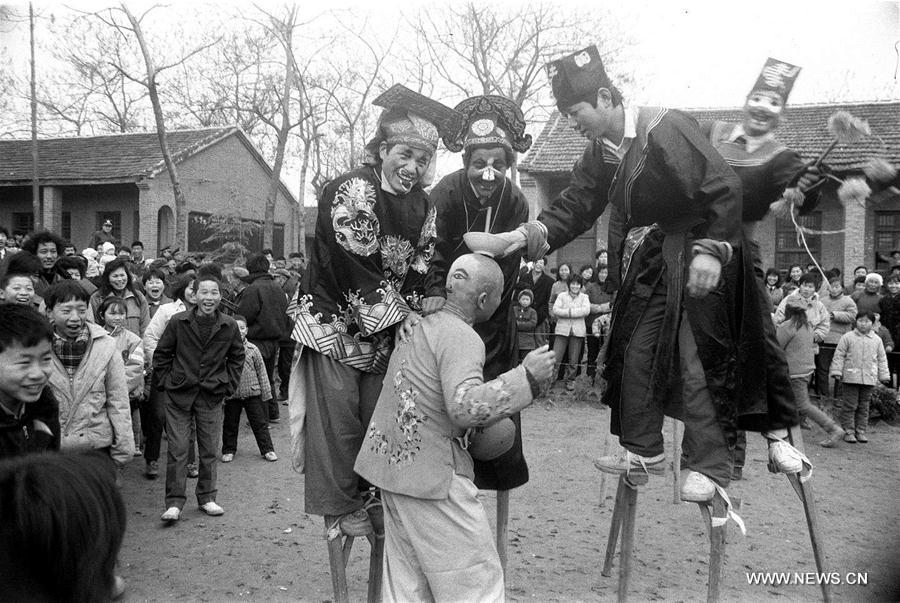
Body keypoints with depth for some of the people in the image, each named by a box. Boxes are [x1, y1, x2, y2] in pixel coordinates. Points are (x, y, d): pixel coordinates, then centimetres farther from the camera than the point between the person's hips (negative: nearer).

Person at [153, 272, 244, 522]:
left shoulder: (229, 326, -2)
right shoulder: (178, 322, -6)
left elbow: (237, 357, 11)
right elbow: (161, 354, 4)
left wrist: (229, 385, 4)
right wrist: (166, 382, -1)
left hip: (212, 396, 2)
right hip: (179, 395, -1)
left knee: (210, 450, 8)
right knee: (178, 449, -1)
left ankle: (207, 498, 23)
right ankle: (174, 503, 8)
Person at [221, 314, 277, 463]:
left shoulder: (253, 349, -1)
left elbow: (261, 372, 4)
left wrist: (266, 393, 4)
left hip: (252, 392, 0)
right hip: (231, 394, 0)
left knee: (260, 422, 5)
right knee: (230, 424, 13)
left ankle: (267, 449, 15)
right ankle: (229, 450, 29)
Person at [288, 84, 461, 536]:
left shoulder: (424, 207, 4)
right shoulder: (348, 191, -16)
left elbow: (418, 271, 4)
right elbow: (353, 265, -21)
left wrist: (421, 304, -16)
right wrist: (398, 311, -22)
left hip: (389, 334, 5)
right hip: (335, 326, -5)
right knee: (337, 422, -1)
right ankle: (342, 507, 17)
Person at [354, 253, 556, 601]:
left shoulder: (422, 325, 11)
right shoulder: (462, 338, -17)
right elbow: (464, 406, -31)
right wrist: (526, 376, -24)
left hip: (392, 464, 9)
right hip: (433, 475, -9)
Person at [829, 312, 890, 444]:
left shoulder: (877, 340, 9)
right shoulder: (847, 337, -1)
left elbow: (881, 359, 15)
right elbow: (839, 355, -1)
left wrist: (884, 375, 12)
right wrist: (837, 371, -6)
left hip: (869, 378, 3)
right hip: (850, 377, -3)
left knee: (864, 406, 10)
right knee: (849, 405, -1)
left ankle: (861, 431, 18)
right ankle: (848, 431, 5)